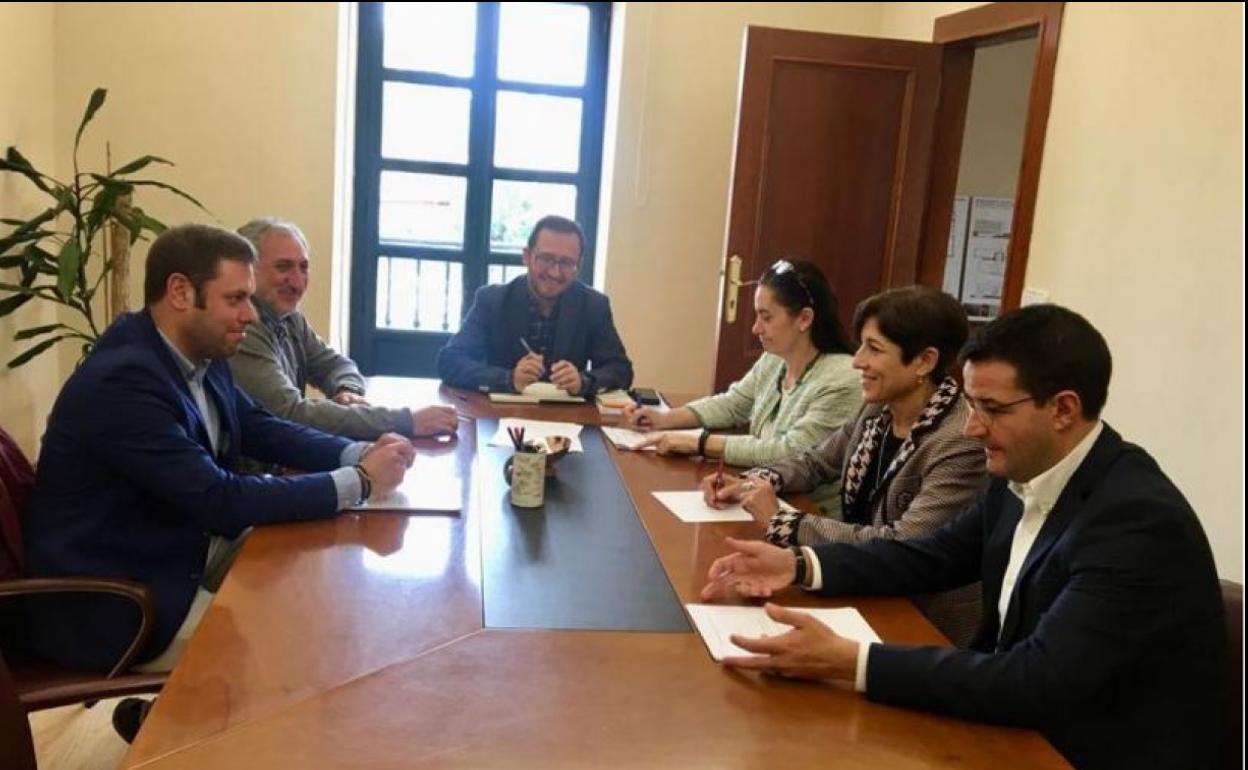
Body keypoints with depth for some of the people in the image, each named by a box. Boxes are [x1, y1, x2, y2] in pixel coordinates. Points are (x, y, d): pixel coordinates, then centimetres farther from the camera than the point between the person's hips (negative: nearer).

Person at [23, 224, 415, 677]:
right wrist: (359, 482, -24)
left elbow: (262, 430, 9)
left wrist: (359, 454, -9)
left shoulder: (199, 356, 0)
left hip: (185, 555, 8)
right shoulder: (123, 380, -27)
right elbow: (223, 501, -29)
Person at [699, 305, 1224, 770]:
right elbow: (935, 557, 9)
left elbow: (1038, 682, -32)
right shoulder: (1021, 476, -3)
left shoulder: (1139, 520, -27)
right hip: (1022, 728, 7)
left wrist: (850, 661, -35)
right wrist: (801, 565, -4)